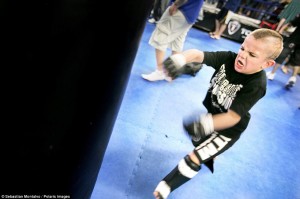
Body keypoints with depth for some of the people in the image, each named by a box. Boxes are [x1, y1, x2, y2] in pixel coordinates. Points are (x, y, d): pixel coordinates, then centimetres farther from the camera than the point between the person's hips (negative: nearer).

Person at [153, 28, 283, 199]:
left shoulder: (256, 85, -33)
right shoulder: (229, 58, -21)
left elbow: (233, 116, -35)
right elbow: (198, 55, -32)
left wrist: (206, 124, -52)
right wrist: (179, 58, -55)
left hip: (228, 129, -6)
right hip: (211, 114, 7)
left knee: (194, 159, -8)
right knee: (198, 140, 32)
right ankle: (210, 157, 66)